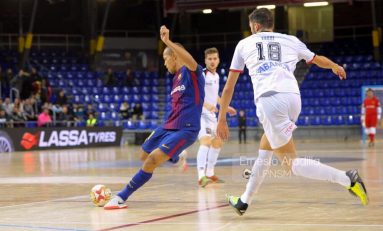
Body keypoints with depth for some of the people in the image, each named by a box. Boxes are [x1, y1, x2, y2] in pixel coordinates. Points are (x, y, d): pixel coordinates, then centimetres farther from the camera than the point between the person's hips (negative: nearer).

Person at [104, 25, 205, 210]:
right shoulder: (176, 78, 19)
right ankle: (176, 158, 45)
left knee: (152, 160, -19)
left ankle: (122, 197, -13)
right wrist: (159, 131, 29)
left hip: (185, 129, -9)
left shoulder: (192, 72, -8)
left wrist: (167, 42, -45)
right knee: (144, 155, 20)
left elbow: (190, 60, -33)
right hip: (168, 126, 10)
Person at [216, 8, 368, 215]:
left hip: (269, 99, -4)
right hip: (293, 97, 4)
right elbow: (318, 60, 44)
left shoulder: (245, 44, 21)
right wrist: (335, 67, 66)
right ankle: (244, 201, 34)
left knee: (292, 163, 0)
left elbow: (229, 87, 24)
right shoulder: (290, 41, 26)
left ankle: (347, 179, -17)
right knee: (264, 150, 25)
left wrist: (222, 119, 32)